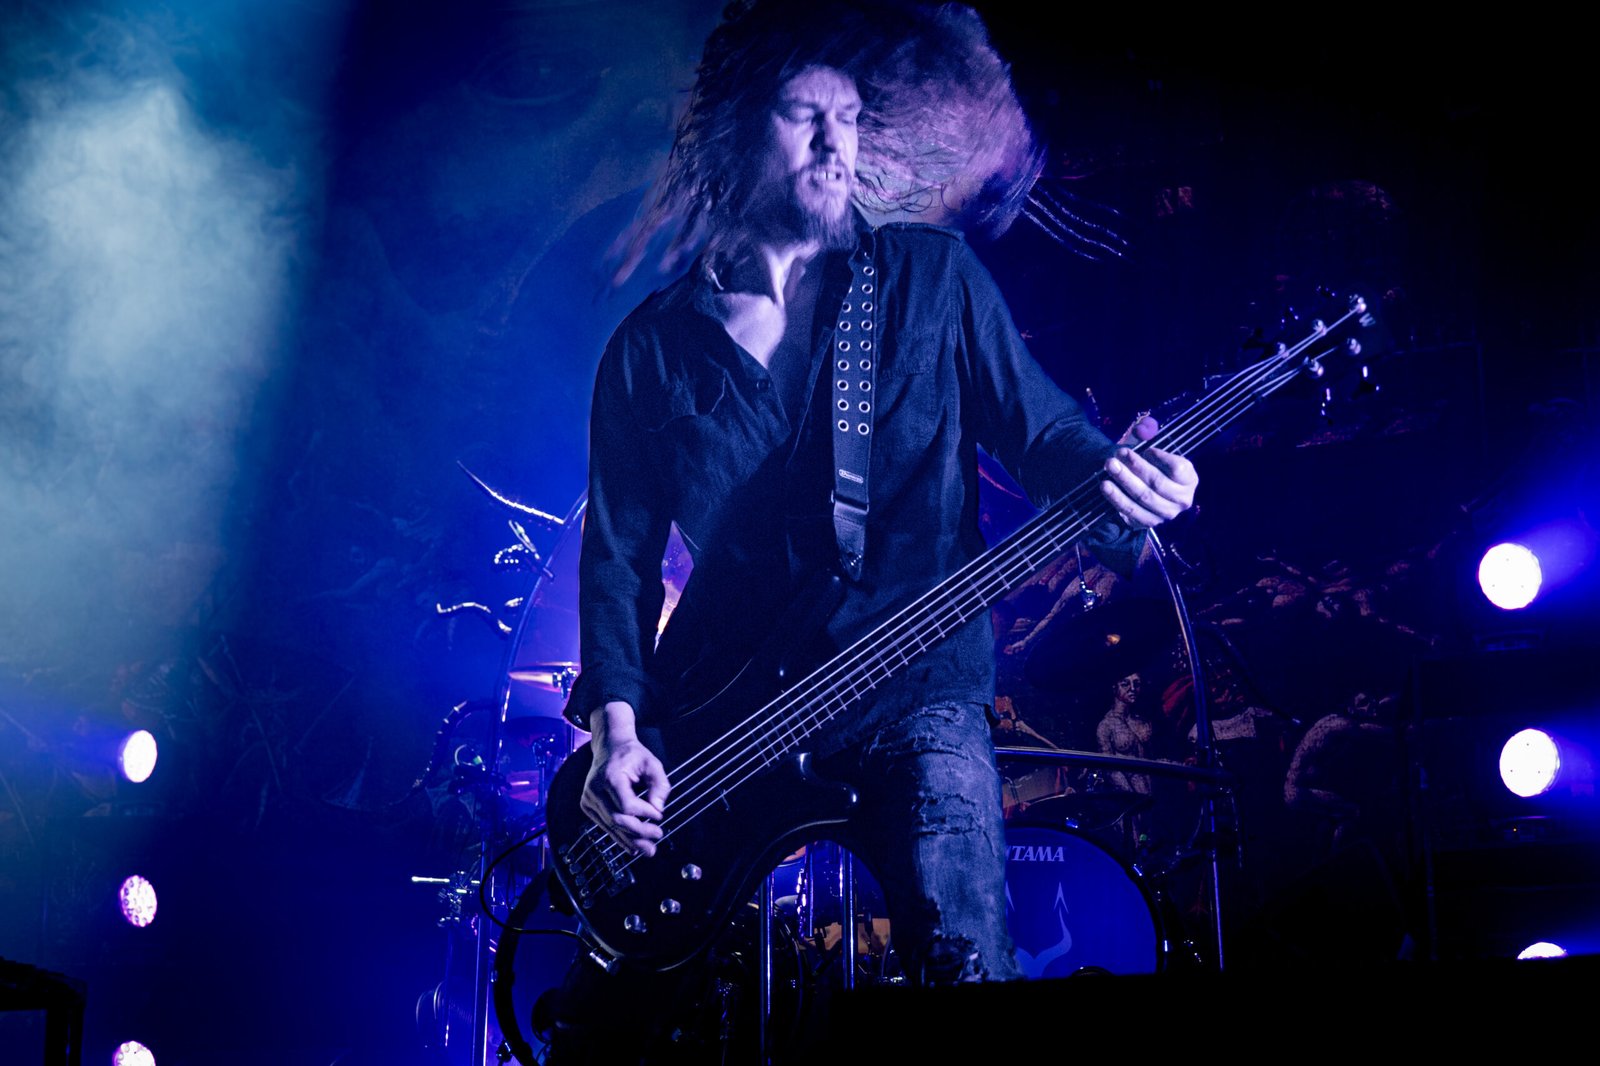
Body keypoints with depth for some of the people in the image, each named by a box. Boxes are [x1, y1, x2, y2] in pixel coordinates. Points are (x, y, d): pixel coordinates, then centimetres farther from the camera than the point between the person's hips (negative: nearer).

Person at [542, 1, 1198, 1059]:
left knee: (968, 963, -22)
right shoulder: (652, 347, 8)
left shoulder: (931, 274, 7)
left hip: (910, 691, -1)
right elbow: (618, 554, 8)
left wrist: (1114, 480, -20)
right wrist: (617, 723, -6)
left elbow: (1042, 429, 4)